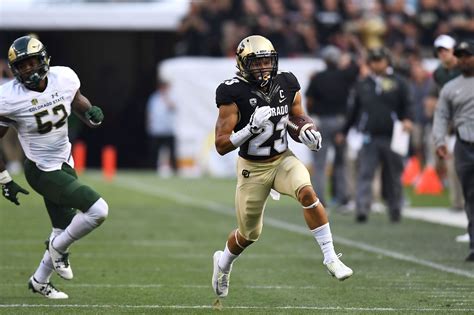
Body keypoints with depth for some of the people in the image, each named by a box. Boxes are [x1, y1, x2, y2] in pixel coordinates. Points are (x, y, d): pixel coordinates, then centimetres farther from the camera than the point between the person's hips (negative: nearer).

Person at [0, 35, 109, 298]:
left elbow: (77, 100, 14)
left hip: (65, 165, 6)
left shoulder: (64, 78, -8)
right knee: (98, 210, -19)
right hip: (42, 172, -6)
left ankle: (39, 282, 36)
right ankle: (58, 247, 5)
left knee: (64, 231, 16)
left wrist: (90, 113, -8)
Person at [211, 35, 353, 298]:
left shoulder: (287, 86, -6)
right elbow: (221, 145, -20)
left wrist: (308, 134, -14)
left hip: (283, 159, 2)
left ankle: (331, 258, -24)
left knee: (307, 192, -29)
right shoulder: (234, 95, -19)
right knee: (250, 234, 10)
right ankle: (223, 262, 44)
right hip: (252, 168, -2)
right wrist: (251, 128, -34)